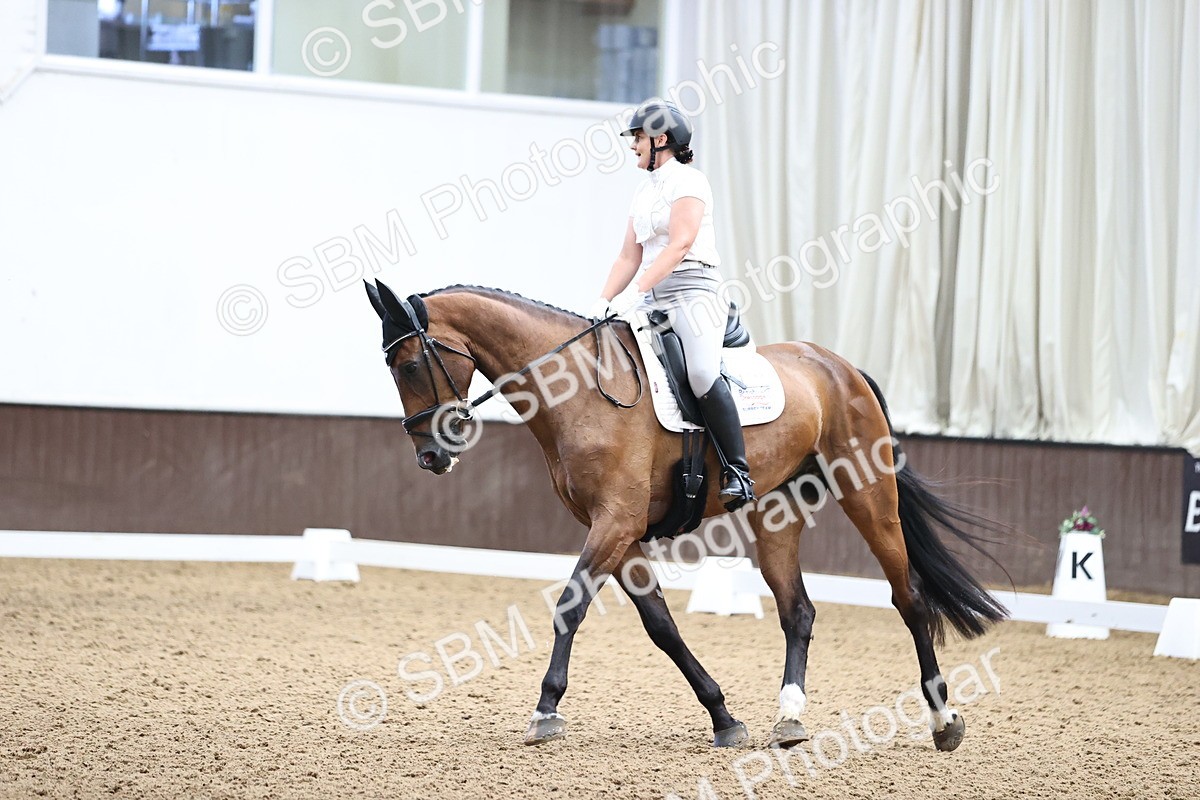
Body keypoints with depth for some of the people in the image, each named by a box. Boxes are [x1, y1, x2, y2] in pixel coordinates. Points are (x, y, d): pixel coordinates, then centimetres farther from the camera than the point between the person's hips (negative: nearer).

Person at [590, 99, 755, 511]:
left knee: (703, 375, -26)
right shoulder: (644, 190, 20)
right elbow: (629, 256, 18)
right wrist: (605, 301, 3)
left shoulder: (688, 181, -5)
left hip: (693, 290, -9)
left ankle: (738, 473, -24)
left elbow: (679, 244, -18)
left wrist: (636, 291, -25)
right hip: (652, 298, 9)